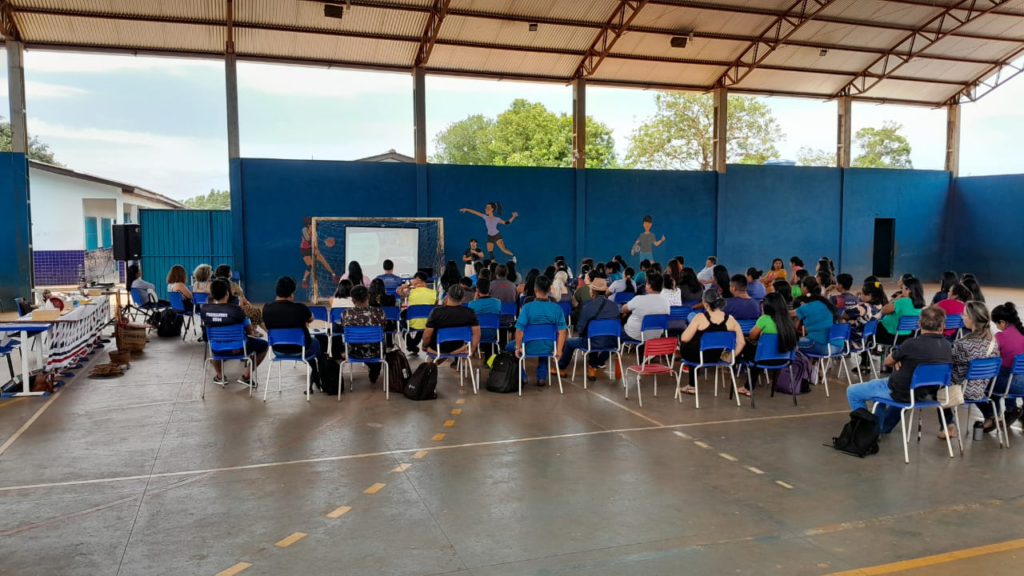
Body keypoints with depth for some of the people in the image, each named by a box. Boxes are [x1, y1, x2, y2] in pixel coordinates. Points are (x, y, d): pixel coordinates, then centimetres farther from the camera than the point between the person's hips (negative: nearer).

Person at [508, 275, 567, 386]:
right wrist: (559, 350, -1)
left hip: (529, 348, -2)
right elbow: (562, 331, -12)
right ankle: (542, 377, 30)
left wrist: (518, 348, -5)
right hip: (548, 348, 3)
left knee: (509, 347, 29)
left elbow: (519, 330, -20)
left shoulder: (527, 307, -19)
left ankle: (521, 376, 23)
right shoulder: (557, 308, -11)